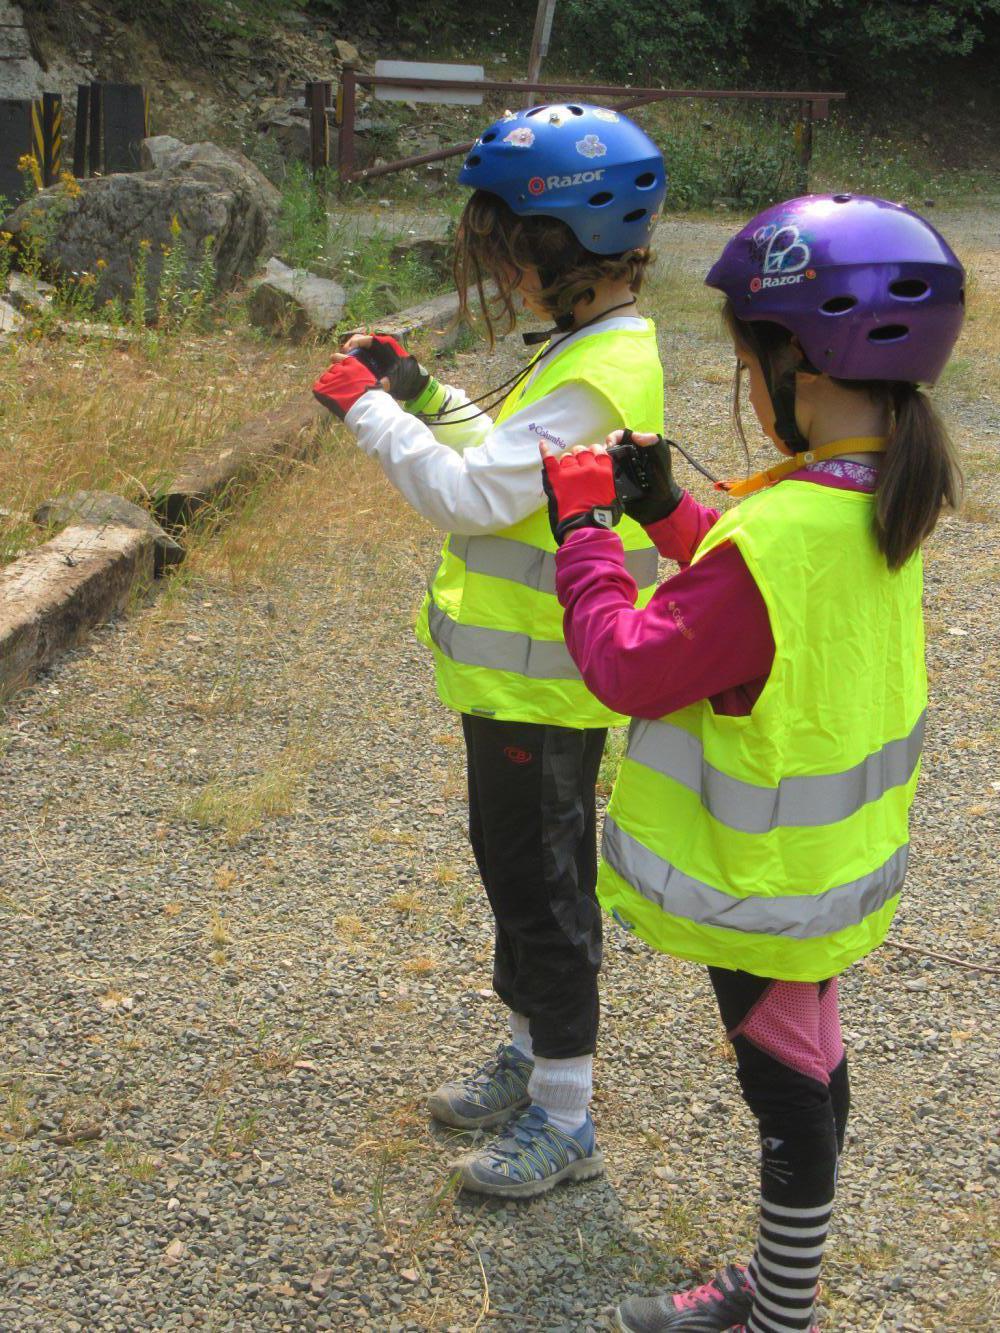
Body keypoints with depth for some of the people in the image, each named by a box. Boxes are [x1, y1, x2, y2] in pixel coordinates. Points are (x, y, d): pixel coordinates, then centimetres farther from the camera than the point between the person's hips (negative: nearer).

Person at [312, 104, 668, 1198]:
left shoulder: (594, 377, -26)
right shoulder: (591, 348, 7)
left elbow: (476, 497, -30)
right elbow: (509, 458, 17)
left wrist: (368, 410, -19)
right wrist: (422, 392, 7)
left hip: (541, 692, -10)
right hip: (523, 673, 10)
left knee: (539, 884, 2)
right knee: (515, 863, 22)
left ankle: (564, 1119, 18)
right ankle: (533, 1054, 40)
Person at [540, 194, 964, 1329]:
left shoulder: (778, 540, -32)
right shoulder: (876, 506, -2)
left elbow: (630, 667, -25)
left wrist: (582, 533, -14)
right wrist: (668, 510, 6)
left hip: (767, 886, -9)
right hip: (827, 863, 9)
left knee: (788, 1087, 9)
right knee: (803, 1072, 22)